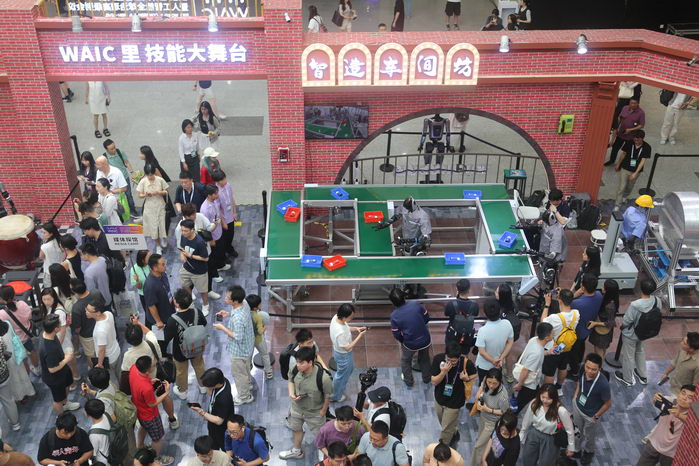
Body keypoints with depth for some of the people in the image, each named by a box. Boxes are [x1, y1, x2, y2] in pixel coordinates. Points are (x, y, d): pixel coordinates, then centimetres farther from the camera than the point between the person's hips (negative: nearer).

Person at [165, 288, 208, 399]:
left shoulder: (173, 321, -37)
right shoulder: (197, 313, -25)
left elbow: (166, 339, -24)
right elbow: (204, 324, -4)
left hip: (180, 352, -3)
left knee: (181, 371, 25)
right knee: (199, 366, 30)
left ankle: (182, 392, 51)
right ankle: (203, 387, 53)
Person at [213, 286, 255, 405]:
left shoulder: (237, 319, -41)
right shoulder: (244, 303, -15)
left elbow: (238, 338, -30)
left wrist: (222, 328, -23)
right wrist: (228, 314, -4)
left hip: (240, 351, -8)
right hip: (247, 346, 8)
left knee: (238, 373, 18)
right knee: (245, 369, 33)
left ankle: (244, 397, 40)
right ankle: (247, 386, 58)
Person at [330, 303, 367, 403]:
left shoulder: (336, 317, -19)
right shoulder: (340, 333, -43)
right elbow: (347, 347, -27)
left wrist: (355, 328, -9)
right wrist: (359, 336, -24)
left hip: (338, 350, 9)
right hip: (343, 355, -9)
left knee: (350, 368, 34)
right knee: (342, 375, 20)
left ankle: (340, 389, 58)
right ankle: (336, 397, 46)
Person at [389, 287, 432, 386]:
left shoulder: (394, 315, -19)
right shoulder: (416, 304, -17)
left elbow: (396, 335, -9)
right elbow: (427, 318, -3)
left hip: (410, 344, -2)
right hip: (426, 340, 2)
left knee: (405, 360, 30)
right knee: (425, 359, 32)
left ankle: (409, 381, 48)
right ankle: (427, 378, 52)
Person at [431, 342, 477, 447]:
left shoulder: (466, 363, -27)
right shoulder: (438, 359, -24)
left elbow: (475, 374, -3)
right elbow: (434, 382, -18)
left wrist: (467, 378, -25)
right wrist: (443, 372, -36)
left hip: (454, 402, -3)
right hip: (439, 398, 3)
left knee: (446, 429, 9)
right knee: (444, 423, 27)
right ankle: (454, 434, 58)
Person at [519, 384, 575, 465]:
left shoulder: (561, 410, -28)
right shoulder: (534, 404, -16)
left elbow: (569, 429, -14)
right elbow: (526, 423, -2)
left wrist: (571, 448, -3)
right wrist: (520, 439, 8)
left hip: (550, 440, -3)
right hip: (533, 435, 4)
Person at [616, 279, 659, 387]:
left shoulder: (634, 305, -38)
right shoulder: (657, 301, -22)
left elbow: (626, 321, -25)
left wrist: (622, 326, -2)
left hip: (630, 335, -5)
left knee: (628, 356, 19)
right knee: (640, 351, 32)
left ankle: (627, 379, 42)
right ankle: (642, 376, 50)